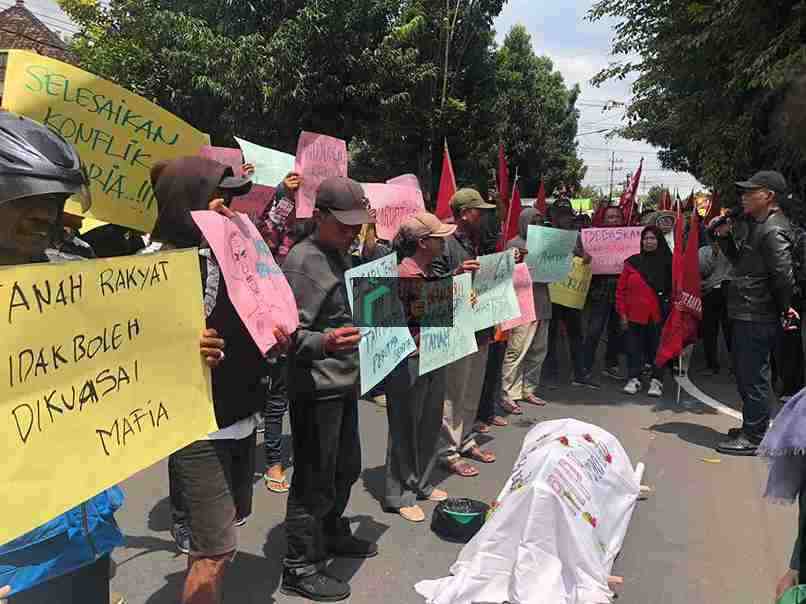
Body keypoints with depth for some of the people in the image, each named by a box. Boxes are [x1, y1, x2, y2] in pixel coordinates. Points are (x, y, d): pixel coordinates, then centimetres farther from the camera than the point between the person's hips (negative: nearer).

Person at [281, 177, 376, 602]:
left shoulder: (340, 254, 13)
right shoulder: (302, 261, -17)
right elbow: (290, 334, -23)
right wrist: (324, 343, -40)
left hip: (345, 381, 10)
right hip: (316, 387, -10)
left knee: (347, 466, 22)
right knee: (315, 479, 1)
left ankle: (332, 534, 43)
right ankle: (300, 567, 18)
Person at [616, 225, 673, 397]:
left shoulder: (667, 263, 3)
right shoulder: (632, 262, 3)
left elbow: (674, 289, 4)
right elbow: (621, 289, 3)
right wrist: (622, 313, -1)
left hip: (658, 316, -1)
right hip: (635, 316, 1)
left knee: (657, 349, 5)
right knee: (634, 348, 5)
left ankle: (656, 381, 16)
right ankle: (633, 379, 17)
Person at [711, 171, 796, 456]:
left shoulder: (773, 230, -18)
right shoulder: (753, 224, 14)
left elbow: (783, 277, -23)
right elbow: (738, 260, 20)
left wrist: (784, 308, -10)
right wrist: (725, 237, 6)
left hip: (757, 318, -10)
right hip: (745, 314, 10)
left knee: (753, 377, -2)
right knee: (744, 373, 19)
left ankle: (754, 438, 9)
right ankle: (752, 427, 33)